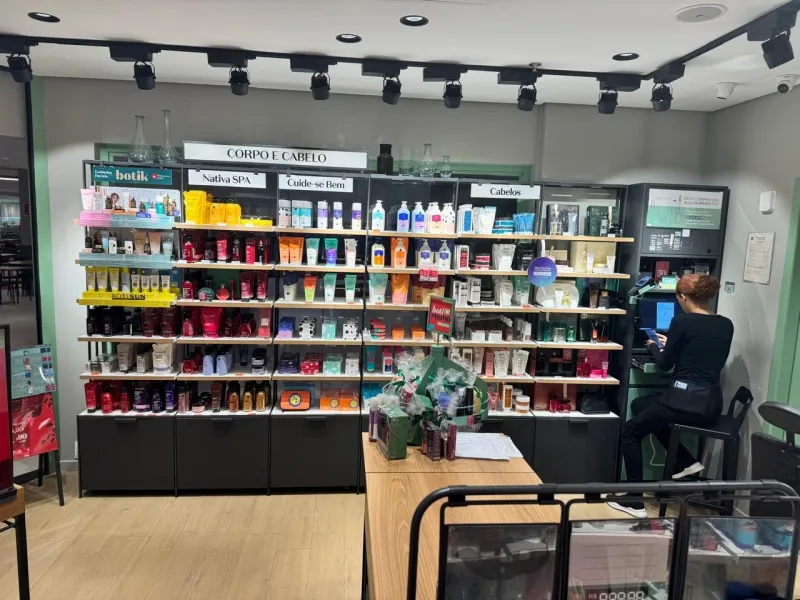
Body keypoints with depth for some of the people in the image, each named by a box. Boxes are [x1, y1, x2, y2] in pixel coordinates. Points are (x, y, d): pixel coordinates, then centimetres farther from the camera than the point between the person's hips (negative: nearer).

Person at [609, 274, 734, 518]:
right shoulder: (726, 325, 8)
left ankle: (635, 499, 9)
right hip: (712, 404, 8)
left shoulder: (682, 321, -12)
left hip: (685, 400, -8)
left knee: (630, 431, 12)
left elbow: (666, 364, -3)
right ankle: (686, 462, 25)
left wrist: (653, 347, 18)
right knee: (639, 405, 27)